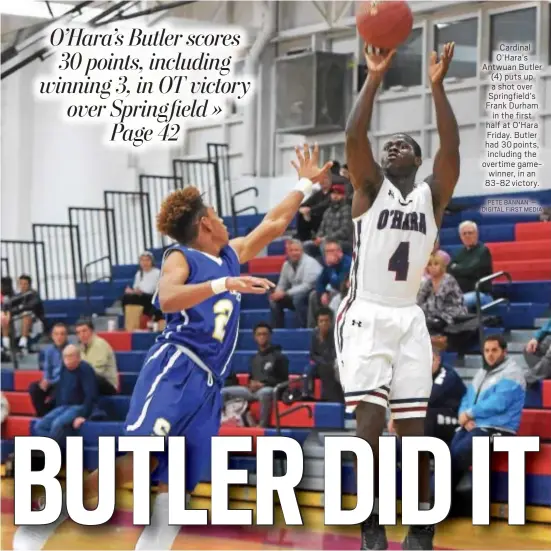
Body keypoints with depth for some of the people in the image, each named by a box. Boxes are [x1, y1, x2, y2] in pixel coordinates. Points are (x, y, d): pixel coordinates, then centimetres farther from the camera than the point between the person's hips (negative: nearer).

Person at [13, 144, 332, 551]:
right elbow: (167, 299, -21)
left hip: (208, 382, 8)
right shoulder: (181, 257, 0)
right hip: (175, 368, -8)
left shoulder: (232, 255, 22)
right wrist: (223, 284, -28)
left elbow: (274, 225, 36)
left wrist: (305, 184, 39)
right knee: (140, 459, -22)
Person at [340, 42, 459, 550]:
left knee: (413, 424, 1)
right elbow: (354, 138, -14)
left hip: (410, 319, 2)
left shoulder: (433, 194, 7)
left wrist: (437, 86, -17)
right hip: (366, 316, -2)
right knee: (369, 420, -11)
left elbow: (451, 149, -10)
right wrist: (374, 79, -19)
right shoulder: (370, 188, 3)